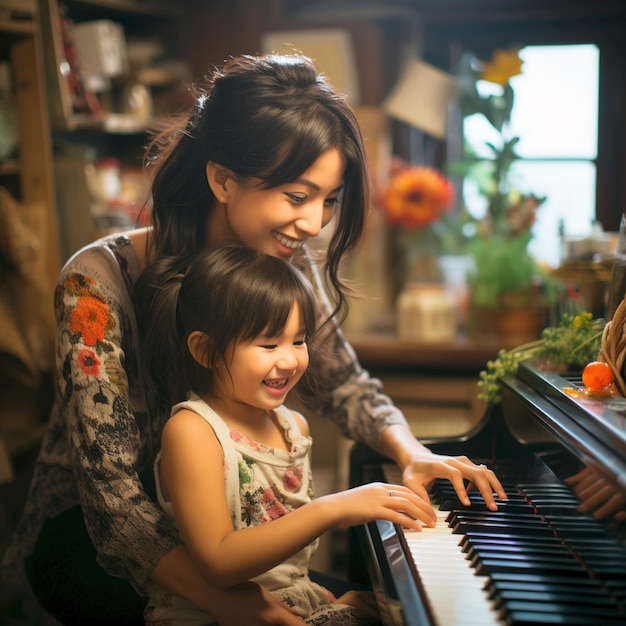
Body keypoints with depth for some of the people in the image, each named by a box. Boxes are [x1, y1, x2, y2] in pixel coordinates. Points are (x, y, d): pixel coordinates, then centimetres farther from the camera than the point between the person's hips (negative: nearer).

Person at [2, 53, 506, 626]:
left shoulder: (292, 268, -9)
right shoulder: (99, 283, -26)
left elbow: (346, 386, 5)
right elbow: (111, 491, -28)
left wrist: (413, 454, -15)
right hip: (88, 531, -4)